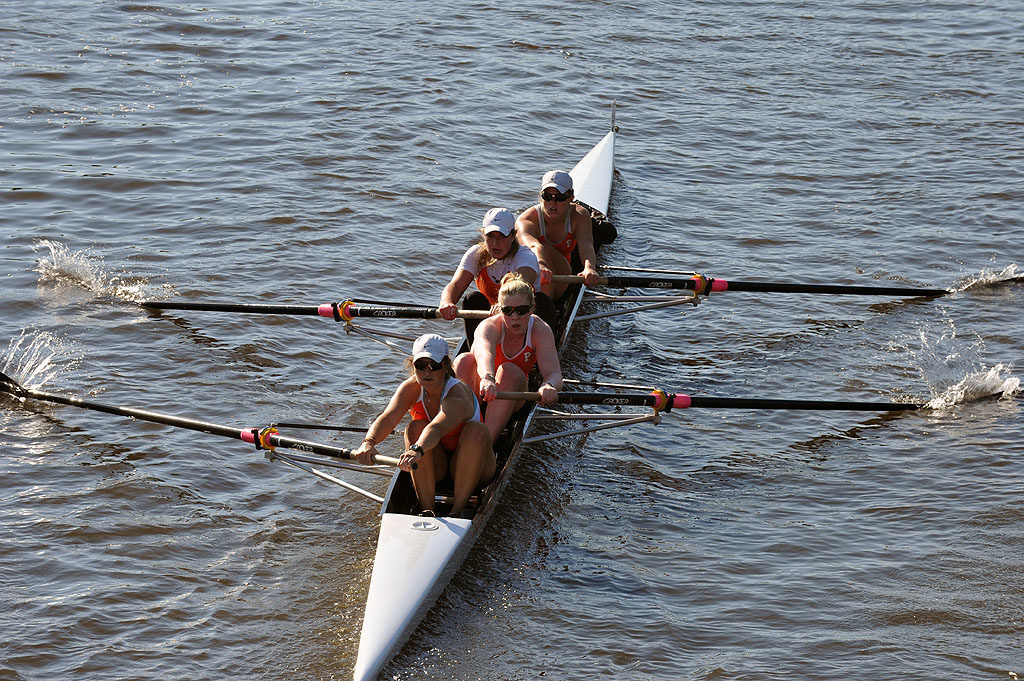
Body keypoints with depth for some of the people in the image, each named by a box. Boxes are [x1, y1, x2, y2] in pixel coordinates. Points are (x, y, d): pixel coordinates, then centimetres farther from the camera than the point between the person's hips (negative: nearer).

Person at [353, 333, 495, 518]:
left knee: (477, 429, -32)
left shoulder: (458, 395, -27)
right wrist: (368, 442, -52)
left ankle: (459, 509, -30)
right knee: (416, 428, -25)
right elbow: (387, 418, -30)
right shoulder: (411, 388, -12)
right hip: (435, 468, 4)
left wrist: (416, 450, -69)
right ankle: (427, 509, -27)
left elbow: (437, 428, -49)